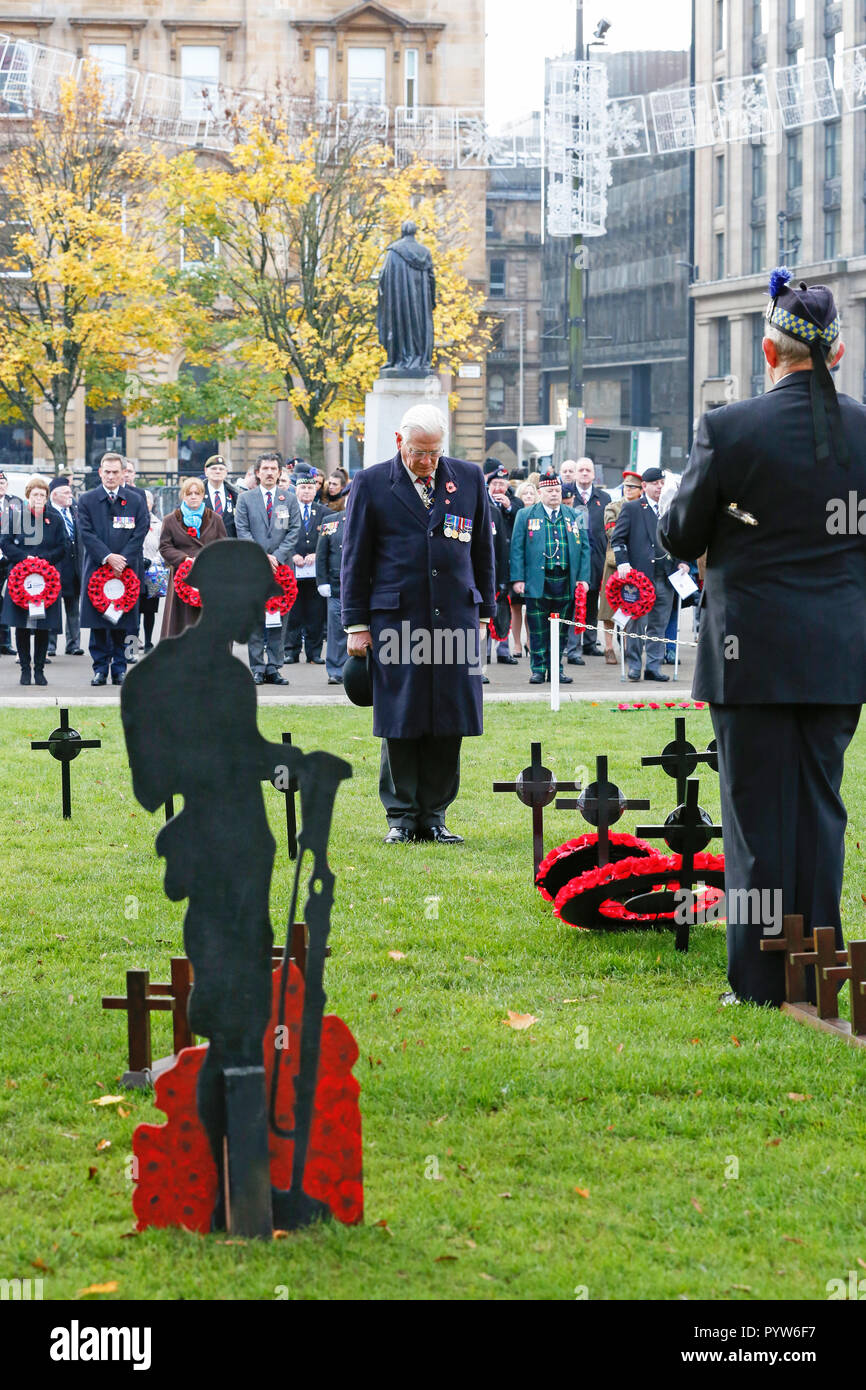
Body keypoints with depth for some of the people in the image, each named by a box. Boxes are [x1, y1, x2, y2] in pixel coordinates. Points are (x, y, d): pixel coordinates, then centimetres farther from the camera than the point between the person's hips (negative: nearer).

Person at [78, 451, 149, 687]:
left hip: (126, 569, 0)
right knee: (97, 622, 1)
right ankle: (100, 668, 7)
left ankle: (120, 668, 8)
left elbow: (140, 533, 1)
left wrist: (122, 559, -12)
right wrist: (107, 557, -15)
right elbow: (86, 533, -4)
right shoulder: (86, 500, 4)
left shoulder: (136, 501, 7)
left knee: (123, 622, 1)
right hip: (96, 568, 0)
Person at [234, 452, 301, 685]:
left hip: (281, 567, 1)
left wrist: (277, 557, -8)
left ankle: (273, 668, 5)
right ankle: (257, 668, 1)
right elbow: (242, 531, 1)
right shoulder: (245, 498, 8)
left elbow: (294, 531, 4)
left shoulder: (290, 499, 11)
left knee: (278, 619, 1)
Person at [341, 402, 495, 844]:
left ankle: (434, 815, 11)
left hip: (455, 618, 2)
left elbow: (482, 550, 16)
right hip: (396, 620, -2)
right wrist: (357, 625, 1)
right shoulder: (371, 484, 2)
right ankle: (402, 816, 9)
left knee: (448, 723, 2)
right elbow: (355, 559, 4)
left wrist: (482, 612, 15)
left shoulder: (468, 478, 9)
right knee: (400, 723, 0)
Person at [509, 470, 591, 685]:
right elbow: (517, 548, 2)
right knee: (538, 630, 0)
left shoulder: (574, 516, 12)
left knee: (560, 631, 6)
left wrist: (583, 577, 2)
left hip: (566, 584, 2)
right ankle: (538, 670, 8)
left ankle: (556, 670, 14)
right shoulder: (526, 515, 6)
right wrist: (518, 578, -6)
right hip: (537, 582, -2)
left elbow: (584, 548, 12)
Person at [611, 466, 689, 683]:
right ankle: (634, 665, 5)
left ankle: (654, 667, 10)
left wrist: (681, 562, 6)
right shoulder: (632, 509, 3)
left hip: (665, 576, 4)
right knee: (637, 621, -3)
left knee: (659, 624, 6)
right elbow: (618, 538, 0)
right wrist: (622, 563, -12)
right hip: (639, 574, -4)